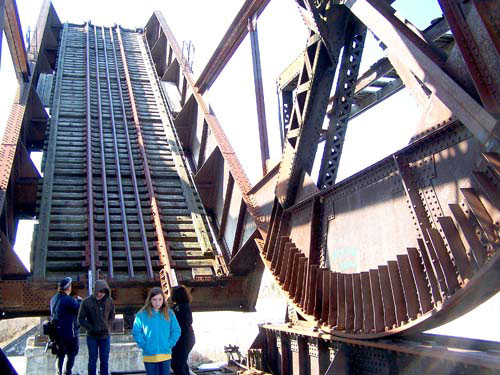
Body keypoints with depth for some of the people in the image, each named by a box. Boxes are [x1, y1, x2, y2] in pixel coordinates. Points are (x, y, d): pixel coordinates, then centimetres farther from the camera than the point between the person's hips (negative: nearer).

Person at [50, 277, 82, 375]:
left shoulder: (53, 299, 7)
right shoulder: (68, 300, -22)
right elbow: (79, 310, -17)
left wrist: (75, 301, 14)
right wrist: (79, 301, 0)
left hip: (57, 333, 8)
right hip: (68, 333, -8)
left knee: (60, 354, 18)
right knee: (71, 354, 6)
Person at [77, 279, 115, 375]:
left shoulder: (109, 301, -5)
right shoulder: (87, 301, -12)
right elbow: (81, 319, -4)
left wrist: (108, 326, -4)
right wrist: (91, 328, -12)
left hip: (105, 335, 2)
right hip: (92, 336, -2)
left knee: (104, 360, 10)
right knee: (92, 360, 8)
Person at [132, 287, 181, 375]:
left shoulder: (169, 314, 2)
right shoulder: (142, 314, -4)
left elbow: (176, 330, 5)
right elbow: (136, 332, -3)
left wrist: (170, 344, -5)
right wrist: (144, 345, -10)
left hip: (165, 354, 2)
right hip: (149, 355, -1)